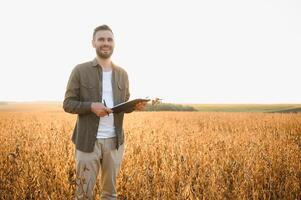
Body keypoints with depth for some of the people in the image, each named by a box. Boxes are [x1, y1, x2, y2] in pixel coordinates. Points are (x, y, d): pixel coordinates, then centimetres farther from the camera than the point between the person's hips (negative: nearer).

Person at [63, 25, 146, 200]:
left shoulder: (122, 74, 8)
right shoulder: (80, 70, -4)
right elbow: (68, 104, -3)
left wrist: (135, 106, -8)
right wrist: (91, 106, -21)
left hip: (114, 140, 4)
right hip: (88, 140, -3)